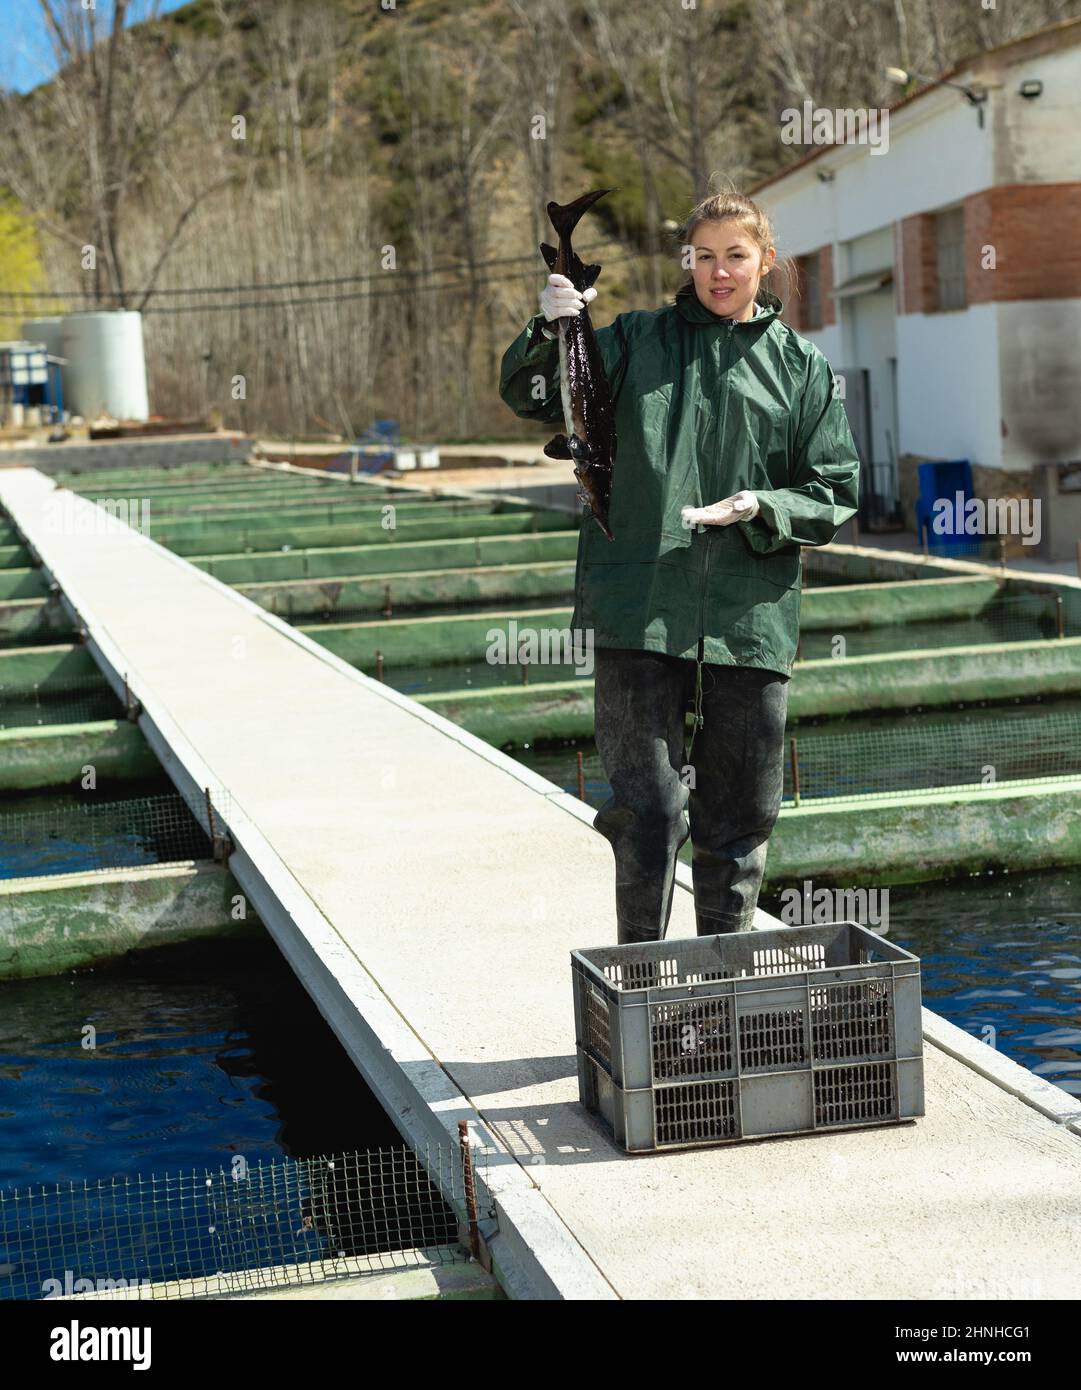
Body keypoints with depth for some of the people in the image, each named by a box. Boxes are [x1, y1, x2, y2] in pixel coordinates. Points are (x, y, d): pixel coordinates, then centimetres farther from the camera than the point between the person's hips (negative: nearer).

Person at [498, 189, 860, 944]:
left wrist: (762, 508, -10)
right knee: (649, 808, -4)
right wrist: (548, 330, -21)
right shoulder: (636, 341, 10)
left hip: (751, 621, 2)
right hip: (639, 614, -1)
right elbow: (530, 396, 0)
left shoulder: (804, 369, 11)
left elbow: (836, 493, 9)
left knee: (741, 816, 10)